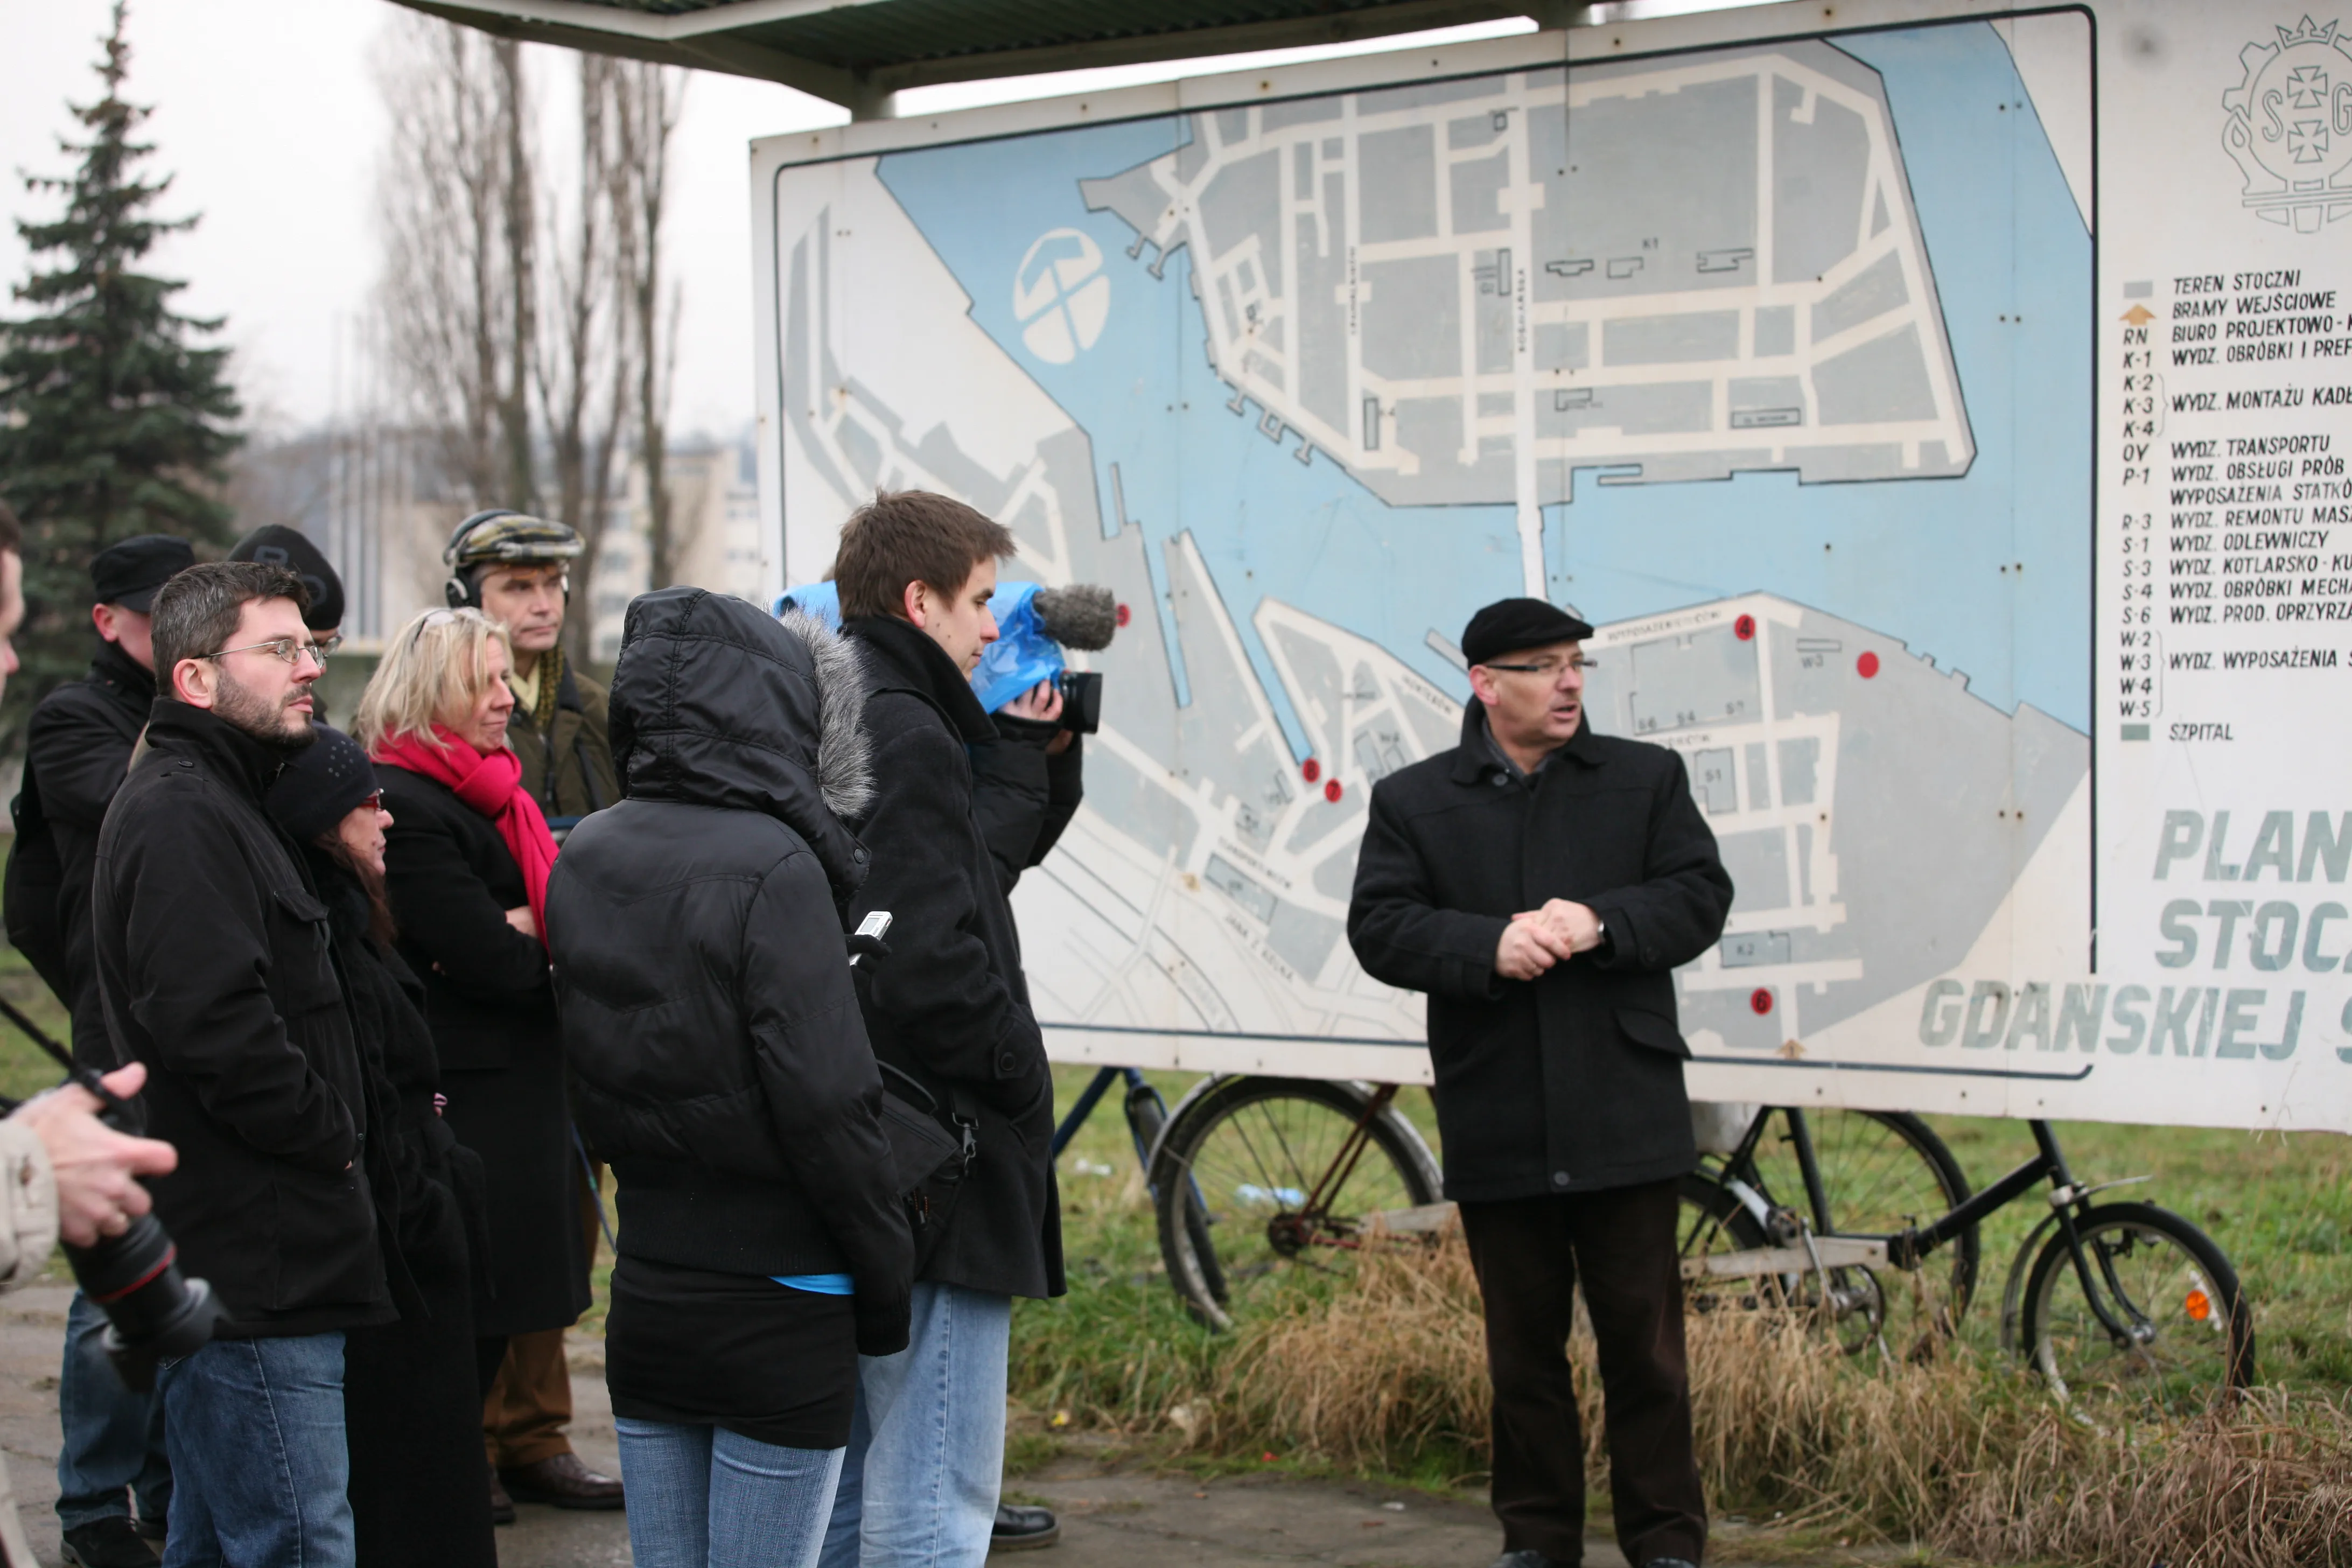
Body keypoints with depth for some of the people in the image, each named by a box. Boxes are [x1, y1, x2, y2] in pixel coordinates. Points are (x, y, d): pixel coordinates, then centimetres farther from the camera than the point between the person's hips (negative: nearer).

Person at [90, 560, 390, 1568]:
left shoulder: (215, 802, 20)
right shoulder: (179, 816, -15)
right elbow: (218, 1029, -26)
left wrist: (335, 1132, 13)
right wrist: (333, 1137, -13)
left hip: (237, 1266, 11)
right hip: (251, 1267, -11)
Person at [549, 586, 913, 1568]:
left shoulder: (582, 860, 5)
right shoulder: (773, 868, -17)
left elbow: (589, 1064, 10)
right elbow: (828, 1100, -17)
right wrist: (885, 1280, -9)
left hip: (642, 1299, 7)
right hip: (779, 1312, -6)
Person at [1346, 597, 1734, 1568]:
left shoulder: (1646, 779, 7)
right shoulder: (1412, 801, 6)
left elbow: (1700, 897, 0)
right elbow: (1380, 929, -4)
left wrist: (1600, 925, -17)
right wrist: (1490, 946, -19)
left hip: (1624, 1121, 0)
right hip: (1497, 1130, 1)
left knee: (1643, 1339, 3)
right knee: (1523, 1343, 10)